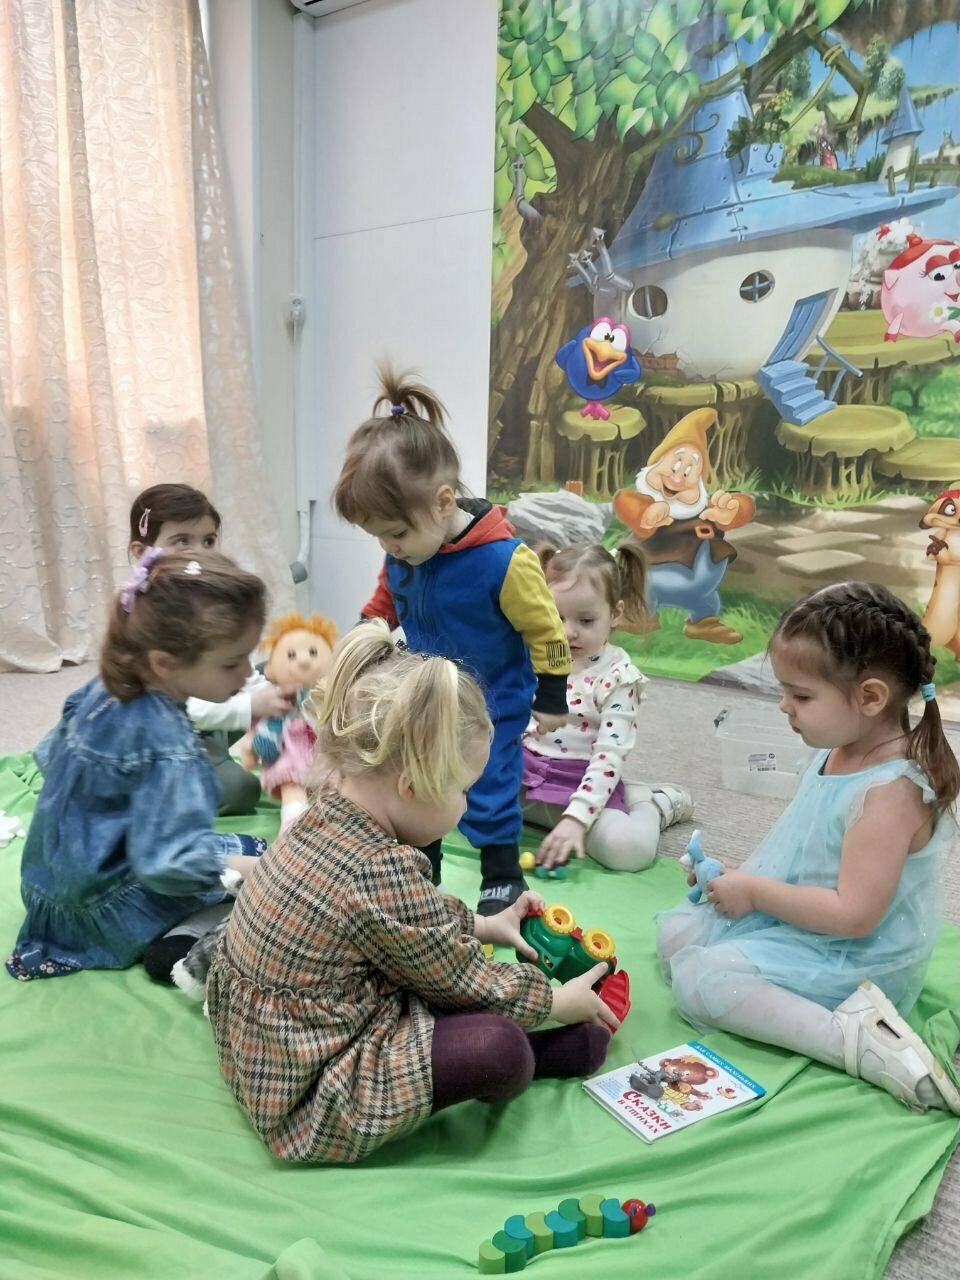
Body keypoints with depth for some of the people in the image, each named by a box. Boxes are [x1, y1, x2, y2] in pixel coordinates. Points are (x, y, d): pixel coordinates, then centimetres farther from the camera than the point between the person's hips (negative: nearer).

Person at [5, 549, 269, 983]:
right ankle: (181, 950, -8)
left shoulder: (103, 688, -7)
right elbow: (168, 862, -33)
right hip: (103, 912, -8)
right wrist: (250, 868, -27)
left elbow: (49, 754, 8)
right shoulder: (168, 745, -33)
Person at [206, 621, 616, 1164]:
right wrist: (560, 1001, 0)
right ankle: (564, 1046, 10)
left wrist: (485, 925, 17)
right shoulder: (382, 871, -31)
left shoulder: (327, 815, -5)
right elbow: (462, 982, -15)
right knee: (499, 1049, -21)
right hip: (312, 1091, -10)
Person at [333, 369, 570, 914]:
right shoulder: (401, 556, -10)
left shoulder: (503, 560, -29)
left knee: (490, 788, 3)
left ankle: (503, 878, 27)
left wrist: (551, 700, -10)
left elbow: (545, 629, -18)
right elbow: (384, 604, 12)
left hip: (492, 706, -6)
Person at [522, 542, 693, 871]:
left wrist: (575, 819, -29)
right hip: (521, 771, 6)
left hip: (582, 781, -6)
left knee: (629, 847, -31)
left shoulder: (618, 677, -12)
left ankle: (654, 803, 8)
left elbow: (609, 757, -18)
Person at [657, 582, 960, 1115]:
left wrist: (755, 890, -21)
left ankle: (853, 1036, -20)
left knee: (698, 979, -22)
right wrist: (741, 873, 2)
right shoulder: (839, 752, -2)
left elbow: (853, 914, -31)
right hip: (785, 918, 10)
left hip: (849, 960, -10)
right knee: (674, 931, 11)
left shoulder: (890, 791, -30)